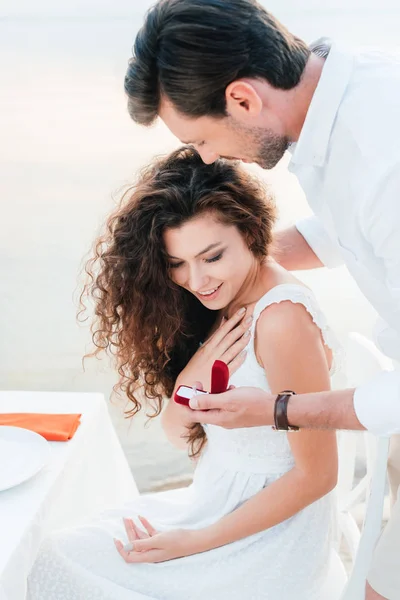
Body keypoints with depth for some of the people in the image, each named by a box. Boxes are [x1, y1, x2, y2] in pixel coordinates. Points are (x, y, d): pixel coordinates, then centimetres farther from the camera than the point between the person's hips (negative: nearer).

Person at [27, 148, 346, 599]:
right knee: (54, 556, 6)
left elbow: (317, 474, -20)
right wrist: (189, 379, -18)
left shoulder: (282, 318, -26)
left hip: (267, 531, -7)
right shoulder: (217, 305, 0)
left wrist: (197, 541, -16)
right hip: (215, 502, 8)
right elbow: (180, 434, 4)